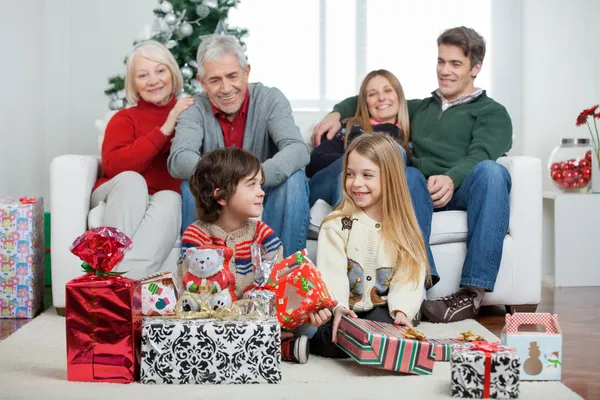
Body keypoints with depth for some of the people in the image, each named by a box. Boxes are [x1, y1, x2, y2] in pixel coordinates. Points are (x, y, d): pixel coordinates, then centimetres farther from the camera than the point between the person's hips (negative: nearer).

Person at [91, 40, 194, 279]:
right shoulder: (125, 119, 9)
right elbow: (113, 166, -10)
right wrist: (164, 130, -13)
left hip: (168, 200, 0)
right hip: (122, 200, 0)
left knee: (169, 199, -33)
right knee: (131, 180, -31)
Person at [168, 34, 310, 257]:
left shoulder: (270, 100, -9)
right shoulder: (196, 109, -6)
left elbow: (298, 151, -25)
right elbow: (178, 159, -23)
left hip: (266, 201, 0)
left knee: (294, 178, -27)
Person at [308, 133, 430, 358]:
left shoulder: (403, 228, 5)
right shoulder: (337, 224, -1)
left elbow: (409, 277, -5)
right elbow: (332, 272, -13)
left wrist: (401, 310, -24)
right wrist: (338, 307, -31)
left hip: (384, 311, 2)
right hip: (345, 312, -2)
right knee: (333, 340, -32)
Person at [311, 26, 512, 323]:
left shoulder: (492, 113, 19)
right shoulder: (420, 109, 35)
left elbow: (480, 156, -3)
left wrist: (451, 179, -25)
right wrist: (338, 112, 20)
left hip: (463, 189, -2)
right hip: (422, 190, 2)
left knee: (492, 170, -36)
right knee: (407, 175, -33)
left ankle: (472, 293, -43)